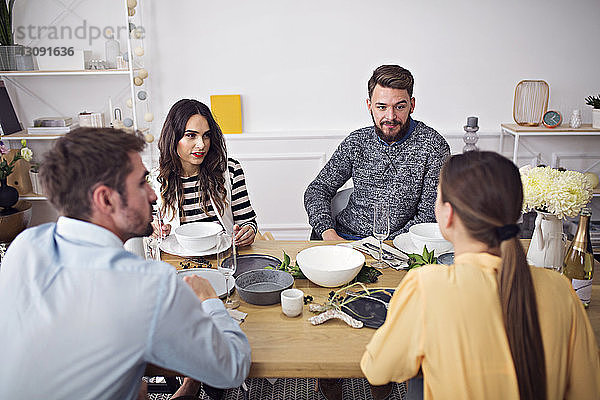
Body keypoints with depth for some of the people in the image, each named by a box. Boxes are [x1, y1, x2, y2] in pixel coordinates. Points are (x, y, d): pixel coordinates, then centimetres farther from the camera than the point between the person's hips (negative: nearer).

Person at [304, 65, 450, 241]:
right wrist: (328, 232, -11)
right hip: (342, 236, 3)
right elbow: (317, 189, 8)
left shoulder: (433, 146, -6)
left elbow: (429, 216, -7)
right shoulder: (356, 141, 6)